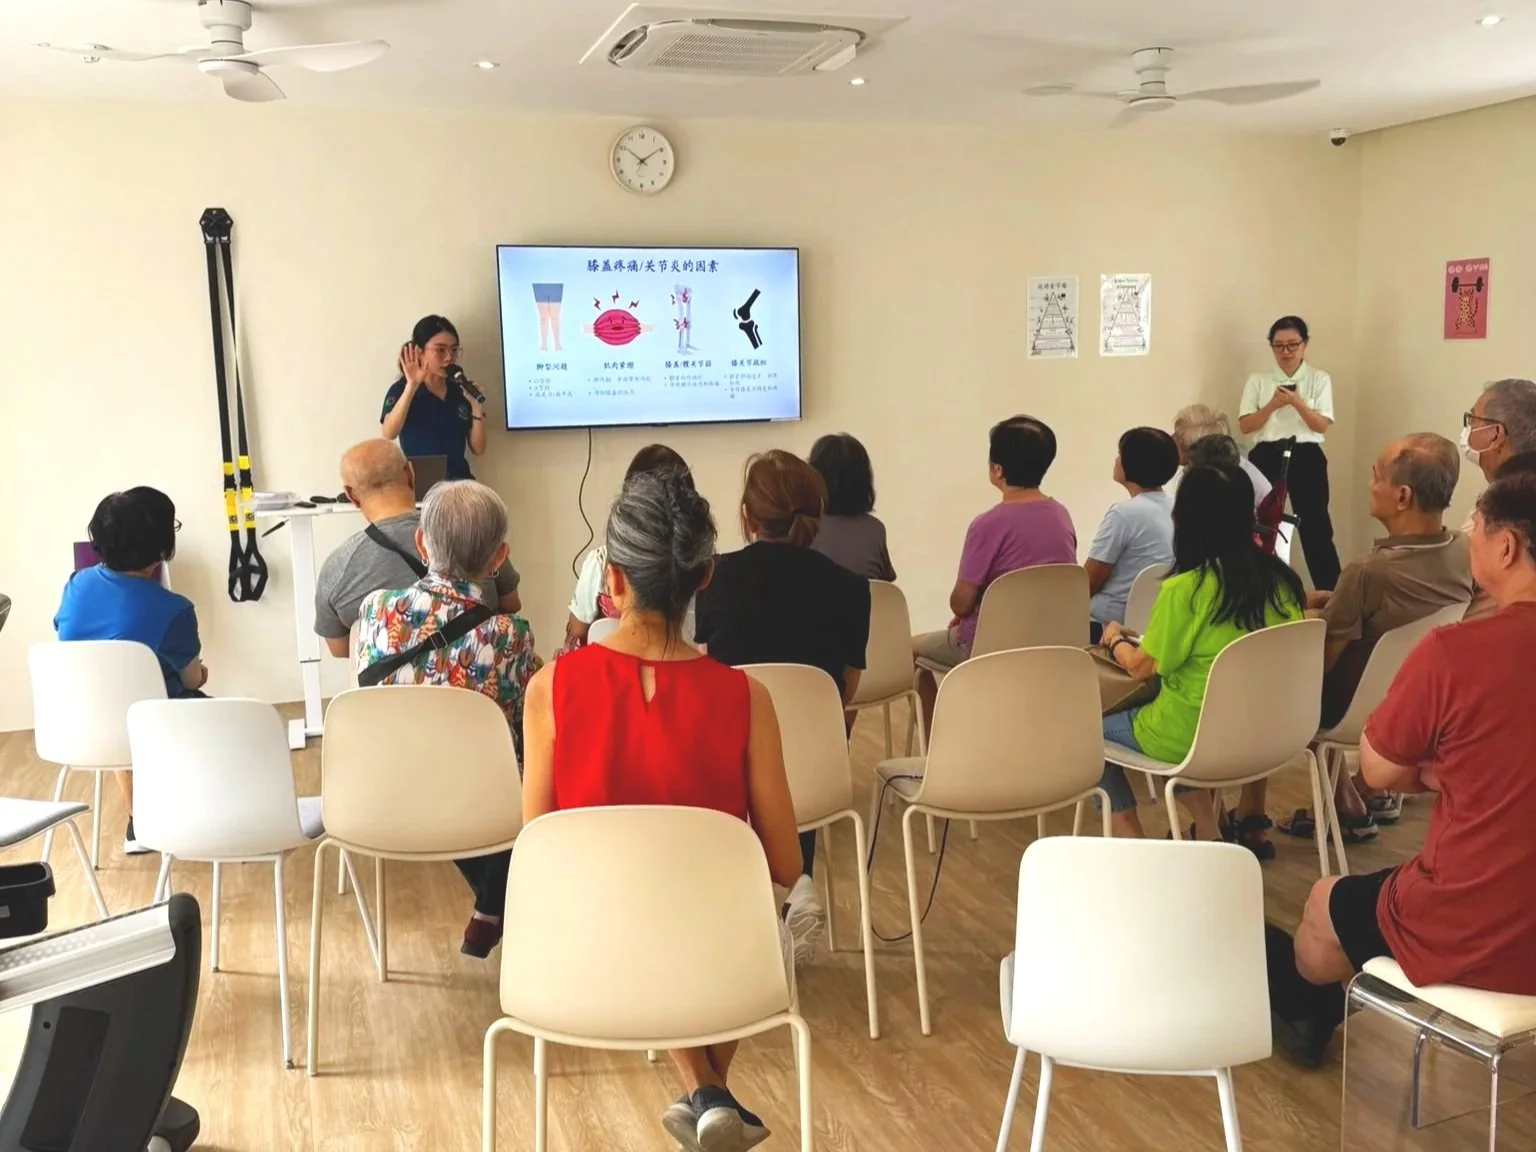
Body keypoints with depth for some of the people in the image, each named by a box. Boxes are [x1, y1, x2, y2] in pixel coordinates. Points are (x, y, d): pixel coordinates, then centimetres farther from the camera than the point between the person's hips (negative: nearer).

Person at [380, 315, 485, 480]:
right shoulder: (401, 390, -2)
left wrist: (477, 409, -7)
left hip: (459, 482, 3)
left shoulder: (461, 393, 8)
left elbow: (478, 449, 7)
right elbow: (388, 434, -20)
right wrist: (412, 385, -25)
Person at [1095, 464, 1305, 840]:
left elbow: (1142, 667, -12)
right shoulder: (1279, 579, -4)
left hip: (1190, 736, -6)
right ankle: (1207, 831, 26)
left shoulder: (1186, 588, -22)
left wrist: (1114, 640, 10)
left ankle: (1130, 836, 12)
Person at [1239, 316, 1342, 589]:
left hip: (1306, 457, -1)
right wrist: (1273, 405, -13)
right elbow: (1245, 425, 0)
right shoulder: (1258, 380, 7)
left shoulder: (1319, 379, 6)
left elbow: (1322, 426, -3)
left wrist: (1297, 403, -18)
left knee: (1315, 525, -3)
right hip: (1266, 456, 1)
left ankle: (1331, 591, 3)